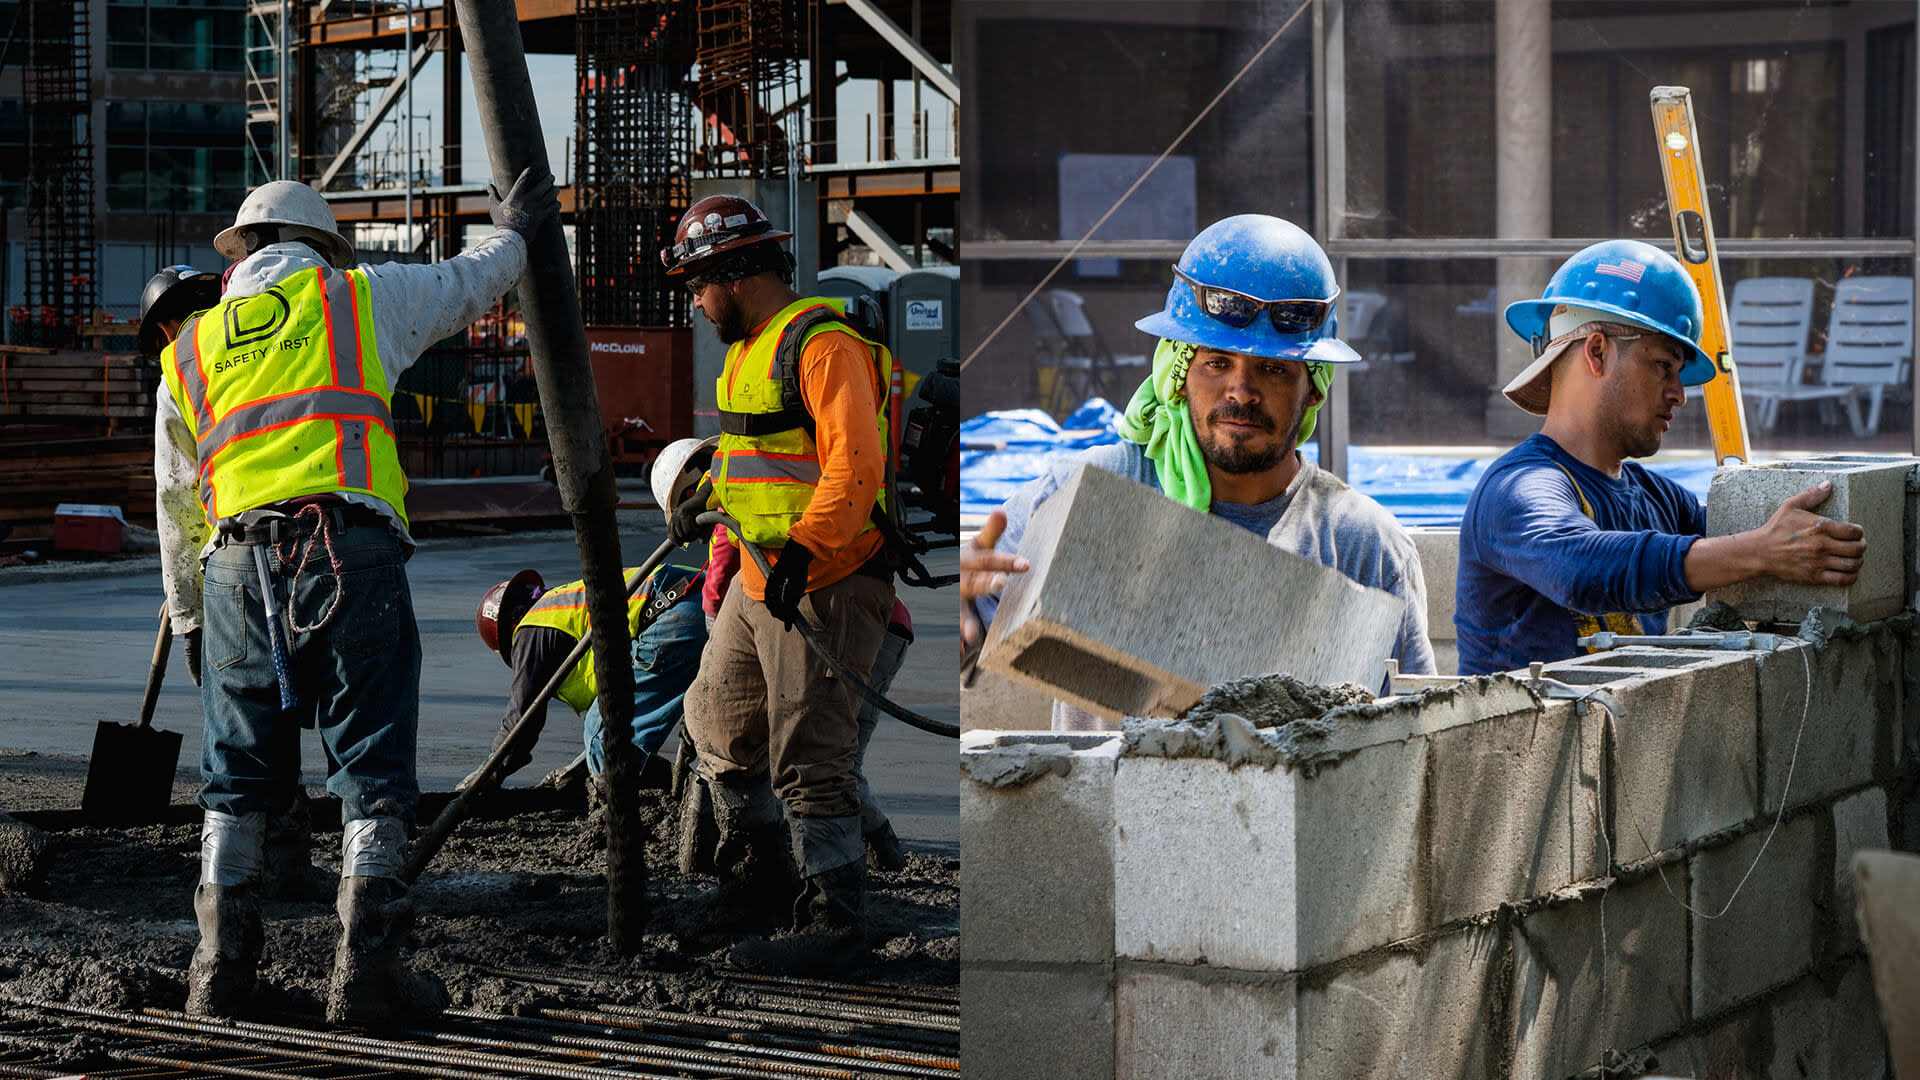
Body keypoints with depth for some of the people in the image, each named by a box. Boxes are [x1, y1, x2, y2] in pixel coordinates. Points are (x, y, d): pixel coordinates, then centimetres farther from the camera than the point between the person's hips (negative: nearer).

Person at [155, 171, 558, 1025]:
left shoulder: (190, 349, 22)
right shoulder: (357, 297, 13)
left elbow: (177, 502, 25)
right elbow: (469, 283, 29)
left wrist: (187, 617, 32)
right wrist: (513, 232, 50)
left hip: (238, 562, 3)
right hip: (350, 546, -3)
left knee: (238, 772, 10)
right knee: (371, 766, 1)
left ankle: (222, 971, 8)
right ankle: (363, 969, -4)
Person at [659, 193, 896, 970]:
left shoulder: (823, 345, -17)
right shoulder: (750, 346, 16)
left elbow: (856, 470, -28)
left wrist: (803, 549, -36)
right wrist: (708, 498, 28)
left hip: (824, 585, -10)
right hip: (759, 581, 11)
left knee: (809, 758, -10)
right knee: (717, 718, 21)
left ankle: (836, 925, -6)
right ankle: (757, 864, 39)